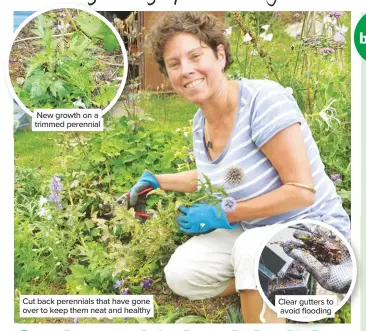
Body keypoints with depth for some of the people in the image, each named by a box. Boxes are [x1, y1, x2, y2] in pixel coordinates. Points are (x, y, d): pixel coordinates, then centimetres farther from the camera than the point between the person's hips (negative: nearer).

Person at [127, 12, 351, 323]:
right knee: (181, 275, -9)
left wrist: (224, 216, -21)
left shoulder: (263, 98, -24)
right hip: (253, 232, 8)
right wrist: (156, 179, 17)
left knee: (252, 247, -38)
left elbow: (302, 191, -26)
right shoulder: (201, 122, -1)